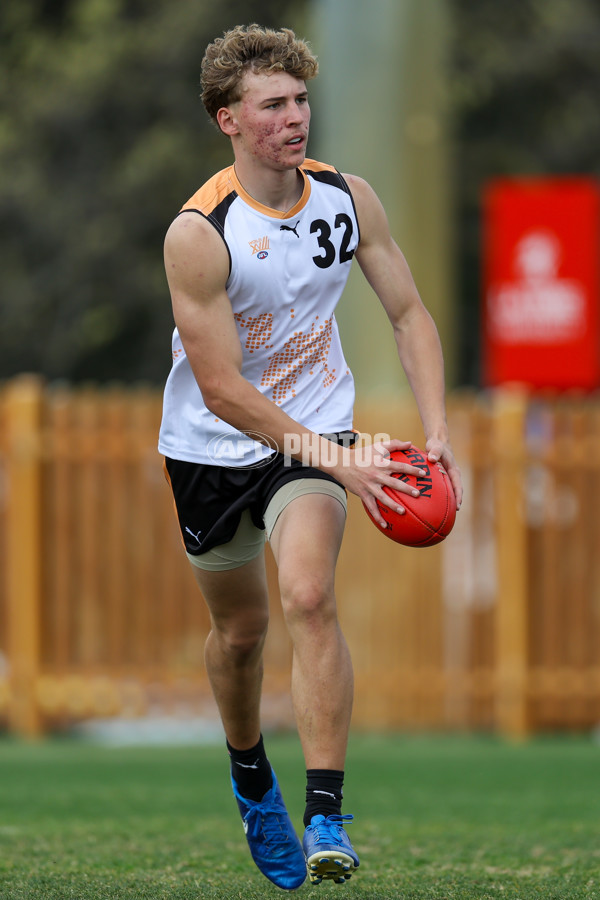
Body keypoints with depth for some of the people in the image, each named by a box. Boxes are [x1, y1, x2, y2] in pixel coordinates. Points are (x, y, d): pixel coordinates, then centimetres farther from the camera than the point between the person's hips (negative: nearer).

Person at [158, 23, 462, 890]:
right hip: (213, 450, -1)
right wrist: (338, 461, -28)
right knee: (239, 629, 14)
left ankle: (327, 816, -26)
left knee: (309, 597, -24)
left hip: (314, 432, 1)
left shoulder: (347, 197, -9)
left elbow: (409, 313, 2)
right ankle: (251, 777, 45)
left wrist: (437, 433, -11)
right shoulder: (198, 233, -23)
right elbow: (222, 391, -23)